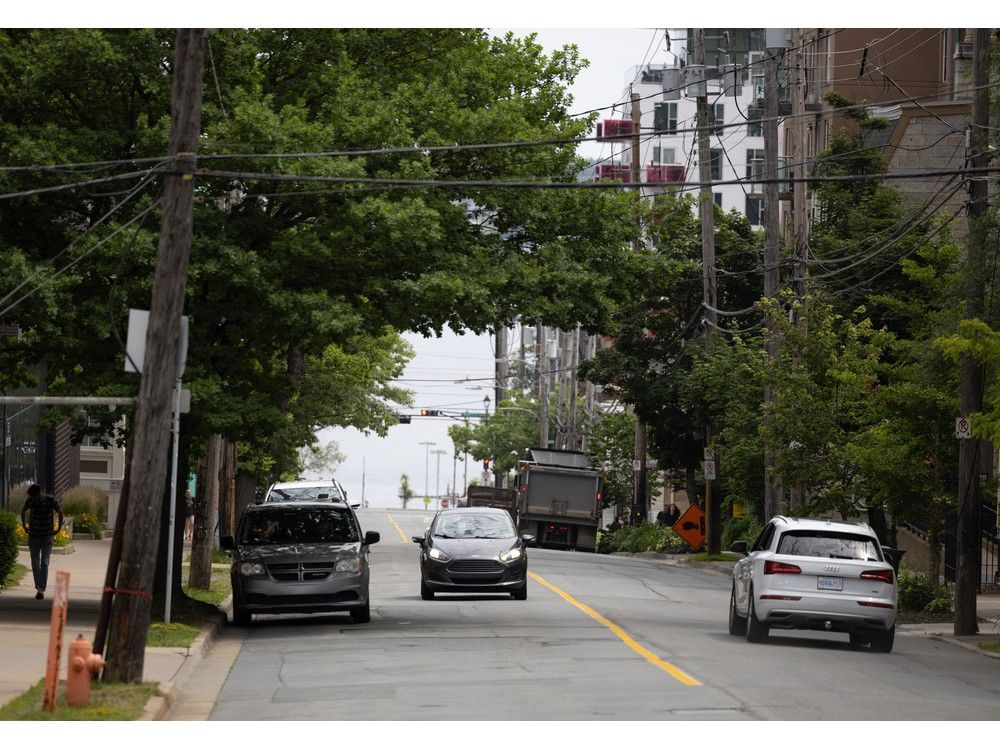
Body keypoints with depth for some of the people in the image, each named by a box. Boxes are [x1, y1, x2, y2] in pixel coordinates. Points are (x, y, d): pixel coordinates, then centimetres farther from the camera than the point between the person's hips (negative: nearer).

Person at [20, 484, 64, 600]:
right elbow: (23, 510, 16)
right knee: (35, 564, 4)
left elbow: (60, 512, 6)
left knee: (44, 563, -12)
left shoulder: (51, 501, -11)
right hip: (33, 536, 3)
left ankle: (41, 589, -20)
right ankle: (38, 588, 16)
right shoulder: (30, 501, -5)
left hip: (48, 535, -3)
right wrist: (24, 525, 12)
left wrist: (59, 528, 5)